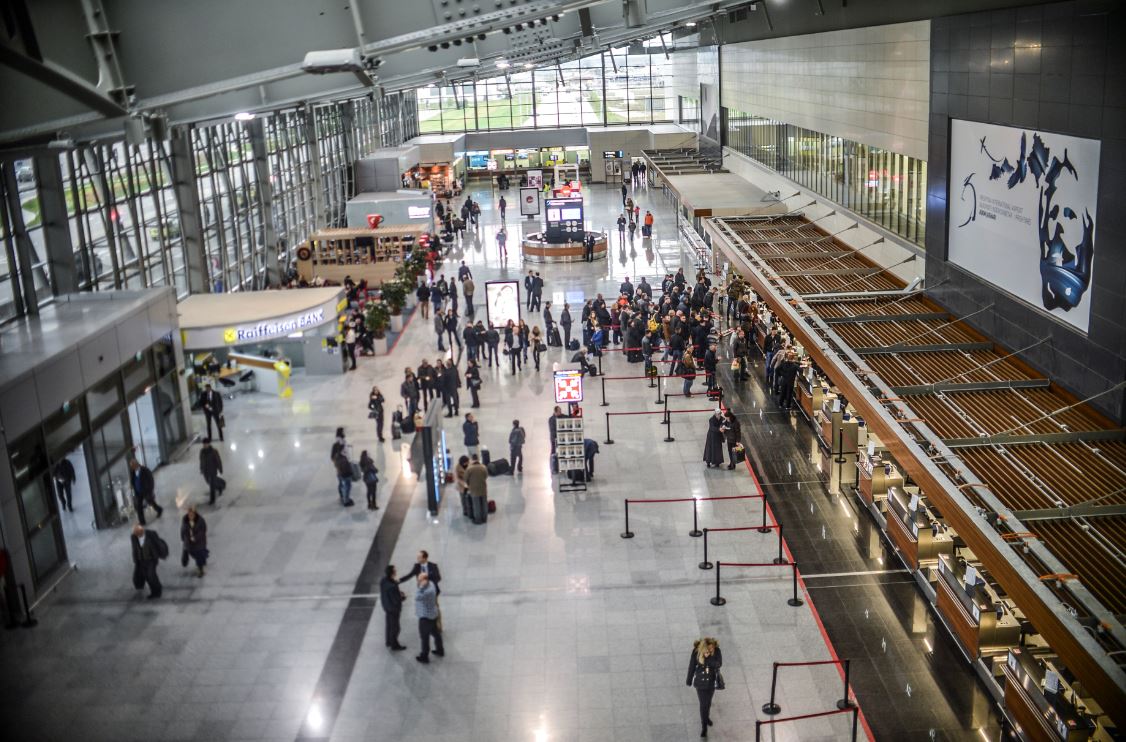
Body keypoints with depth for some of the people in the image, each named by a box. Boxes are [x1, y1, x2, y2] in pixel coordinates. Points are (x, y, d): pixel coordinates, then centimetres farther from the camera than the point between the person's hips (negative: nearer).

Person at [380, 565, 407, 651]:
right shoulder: (392, 587, -38)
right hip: (393, 609, -8)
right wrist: (403, 597, -8)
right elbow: (396, 600, -27)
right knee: (394, 627, 14)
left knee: (388, 624, 27)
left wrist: (398, 592, -1)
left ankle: (388, 642, 46)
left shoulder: (383, 581, -12)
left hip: (386, 606, 8)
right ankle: (394, 645, 32)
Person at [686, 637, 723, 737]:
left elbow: (719, 664, -25)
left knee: (708, 702, 22)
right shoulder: (696, 651, -21)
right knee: (703, 704, 1)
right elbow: (692, 666, -10)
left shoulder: (716, 650, -19)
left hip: (712, 681, 2)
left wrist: (708, 657, -39)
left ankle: (707, 717, 51)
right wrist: (689, 681, 0)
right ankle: (704, 727, 17)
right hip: (700, 682, -2)